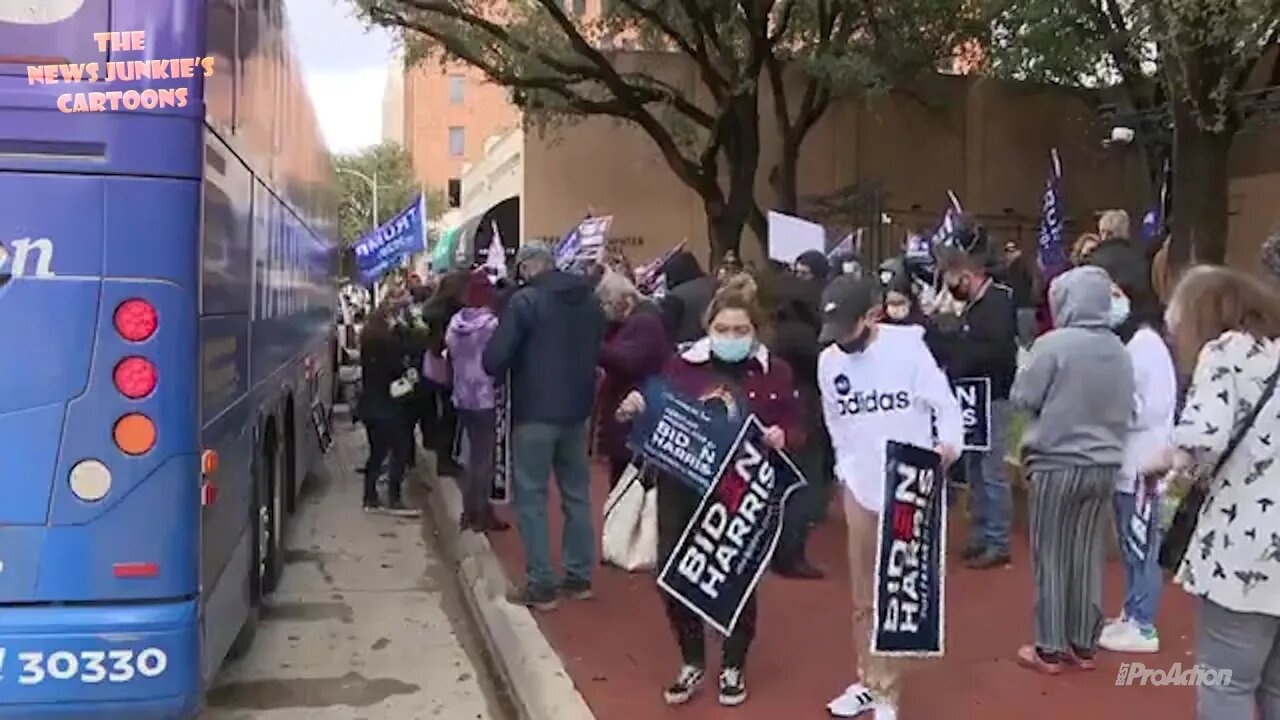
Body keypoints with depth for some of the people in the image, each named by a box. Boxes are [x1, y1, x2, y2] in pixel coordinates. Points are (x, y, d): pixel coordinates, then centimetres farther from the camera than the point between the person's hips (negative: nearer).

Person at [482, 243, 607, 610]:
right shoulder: (590, 301, 8)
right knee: (577, 493, 14)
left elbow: (493, 361, -15)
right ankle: (579, 577, 21)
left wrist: (509, 367, 5)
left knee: (531, 497, 2)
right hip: (578, 410, 6)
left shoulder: (524, 301, -13)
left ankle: (541, 585, 3)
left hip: (535, 412, -6)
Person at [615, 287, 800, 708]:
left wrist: (781, 438, -22)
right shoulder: (682, 365, 1)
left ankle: (733, 667, 30)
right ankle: (692, 663, 27)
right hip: (681, 486, 2)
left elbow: (797, 433, 0)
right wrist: (634, 411, -13)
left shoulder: (774, 373, -2)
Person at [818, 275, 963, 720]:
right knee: (864, 596, 14)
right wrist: (845, 470, 9)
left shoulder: (907, 347, -14)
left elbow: (944, 402, -12)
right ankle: (868, 681, 28)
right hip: (859, 487, 5)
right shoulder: (828, 361, 0)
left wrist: (949, 442, -29)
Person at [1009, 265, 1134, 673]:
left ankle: (1050, 649, 12)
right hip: (1104, 466, 5)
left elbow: (1022, 398, -9)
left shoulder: (1054, 344, -15)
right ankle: (1084, 644, 22)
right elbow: (1126, 409, 11)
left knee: (1051, 557, 5)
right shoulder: (1119, 351, 2)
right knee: (1087, 555, 14)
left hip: (1057, 464, -5)